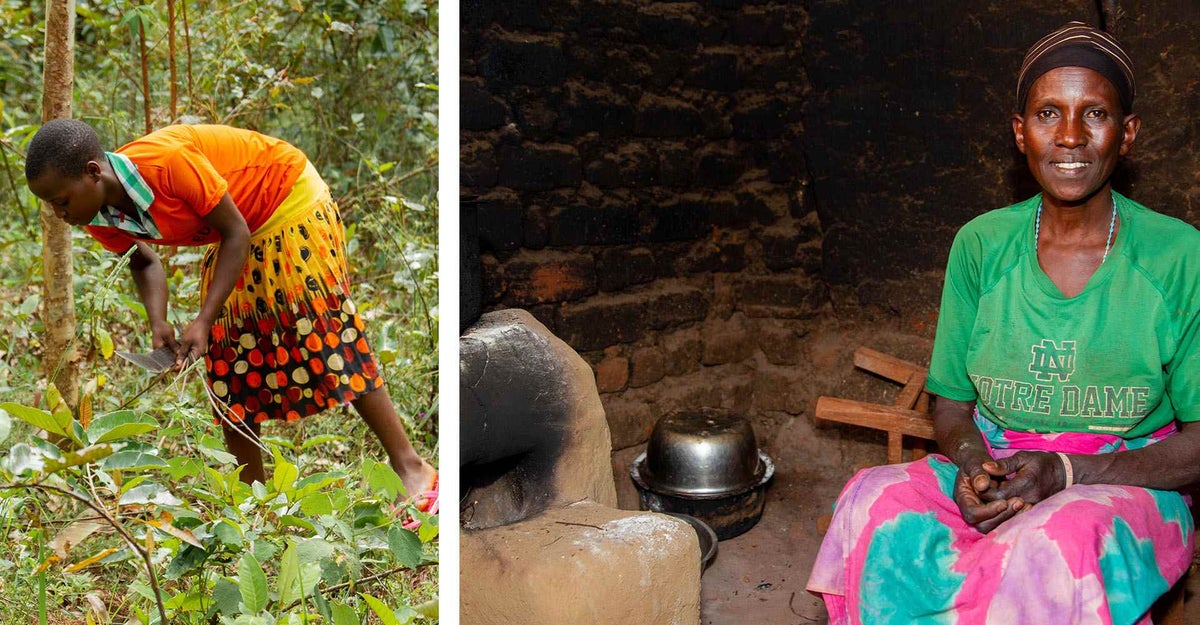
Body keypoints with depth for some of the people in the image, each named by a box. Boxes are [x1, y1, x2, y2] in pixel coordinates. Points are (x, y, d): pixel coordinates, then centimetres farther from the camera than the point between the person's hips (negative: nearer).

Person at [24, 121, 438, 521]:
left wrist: (203, 320, -29)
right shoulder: (101, 220, -13)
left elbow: (235, 233, -25)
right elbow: (144, 261, 8)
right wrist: (158, 324, -11)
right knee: (227, 360, 4)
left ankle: (410, 468, -4)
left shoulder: (168, 161, -36)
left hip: (290, 201, -8)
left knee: (327, 333, -11)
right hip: (235, 235, 8)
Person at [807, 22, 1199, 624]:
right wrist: (971, 461, -15)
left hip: (1128, 489, -2)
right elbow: (951, 404, 9)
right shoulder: (982, 245, 3)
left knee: (1059, 541, -38)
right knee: (874, 501, -29)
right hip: (994, 474, 3)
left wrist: (1064, 472, -19)